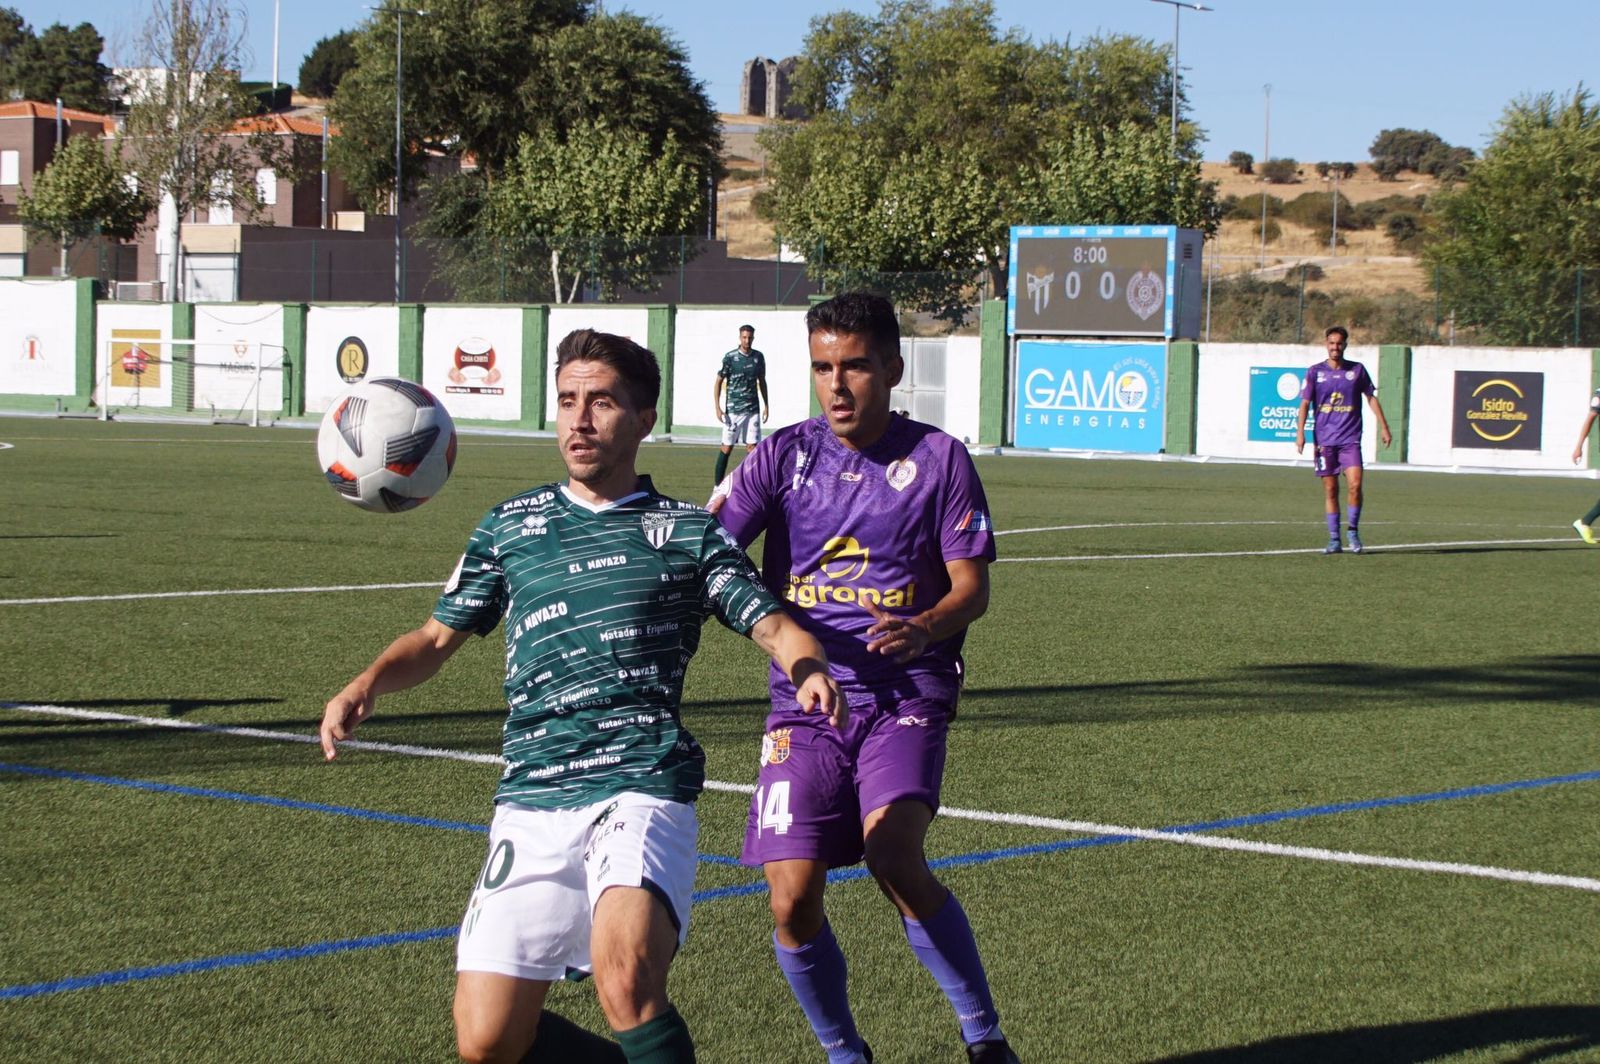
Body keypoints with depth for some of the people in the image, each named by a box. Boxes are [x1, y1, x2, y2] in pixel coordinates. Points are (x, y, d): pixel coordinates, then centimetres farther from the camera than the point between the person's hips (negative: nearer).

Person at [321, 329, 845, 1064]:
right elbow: (438, 637, 21)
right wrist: (368, 683, 2)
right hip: (531, 801, 3)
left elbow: (770, 623, 6)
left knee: (624, 975, -32)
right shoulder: (509, 526, 17)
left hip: (643, 788, -3)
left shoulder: (686, 531, 11)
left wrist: (808, 667, -16)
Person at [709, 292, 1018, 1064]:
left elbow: (972, 586, -1)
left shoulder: (938, 459, 1)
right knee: (793, 903, -6)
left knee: (894, 859, -26)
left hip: (906, 696, -2)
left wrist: (925, 628, -22)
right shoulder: (784, 456, 4)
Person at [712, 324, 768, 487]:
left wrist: (766, 405, 15)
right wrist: (718, 408, -7)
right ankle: (718, 484, 7)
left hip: (753, 410, 3)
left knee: (752, 447, -2)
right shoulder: (730, 357, -5)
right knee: (727, 447, -1)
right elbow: (718, 382, 0)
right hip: (732, 410, -3)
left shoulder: (758, 357, 6)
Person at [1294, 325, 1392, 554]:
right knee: (1330, 490, 2)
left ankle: (1353, 532, 4)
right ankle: (1334, 539, 9)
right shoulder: (1315, 372, 4)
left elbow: (1371, 398, 12)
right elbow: (1305, 403, 3)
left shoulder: (1357, 370, 6)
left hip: (1350, 438, 0)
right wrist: (1300, 433, -8)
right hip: (1324, 439, 0)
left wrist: (1384, 427, 8)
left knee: (1355, 485, -14)